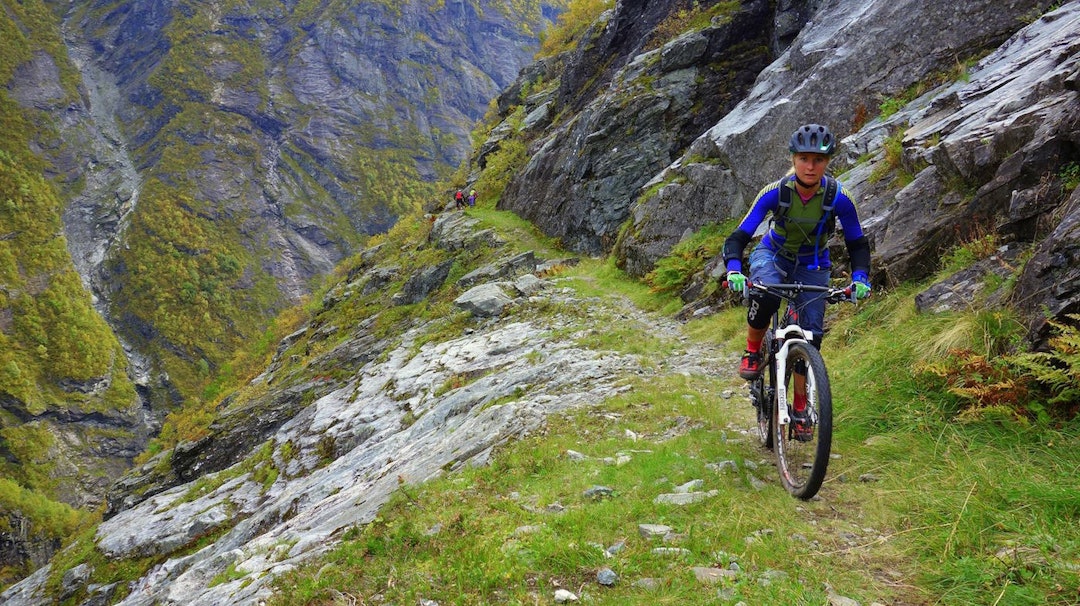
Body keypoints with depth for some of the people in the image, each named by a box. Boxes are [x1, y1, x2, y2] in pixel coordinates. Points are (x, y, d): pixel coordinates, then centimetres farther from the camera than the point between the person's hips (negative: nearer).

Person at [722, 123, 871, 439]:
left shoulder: (839, 198, -22)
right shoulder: (775, 192, -25)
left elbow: (857, 244, -10)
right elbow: (740, 235, -25)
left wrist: (859, 278, -29)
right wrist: (734, 269, -44)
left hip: (813, 265, 2)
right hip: (773, 255, -1)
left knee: (810, 336, -7)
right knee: (766, 295, -37)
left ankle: (800, 409, 9)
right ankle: (752, 352, -10)